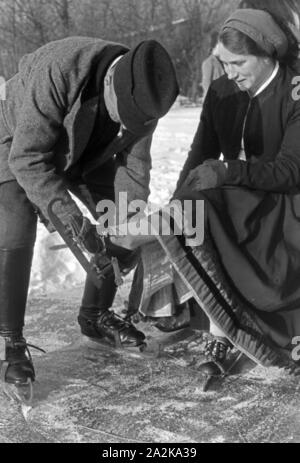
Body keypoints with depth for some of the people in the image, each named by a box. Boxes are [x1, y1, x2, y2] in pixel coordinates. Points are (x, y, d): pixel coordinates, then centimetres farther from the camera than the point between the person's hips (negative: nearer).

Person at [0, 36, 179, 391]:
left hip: (89, 153, 5)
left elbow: (133, 165, -13)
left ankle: (95, 315, 17)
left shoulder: (142, 93, -24)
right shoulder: (57, 72, -42)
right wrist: (69, 216, -44)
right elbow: (29, 159, -38)